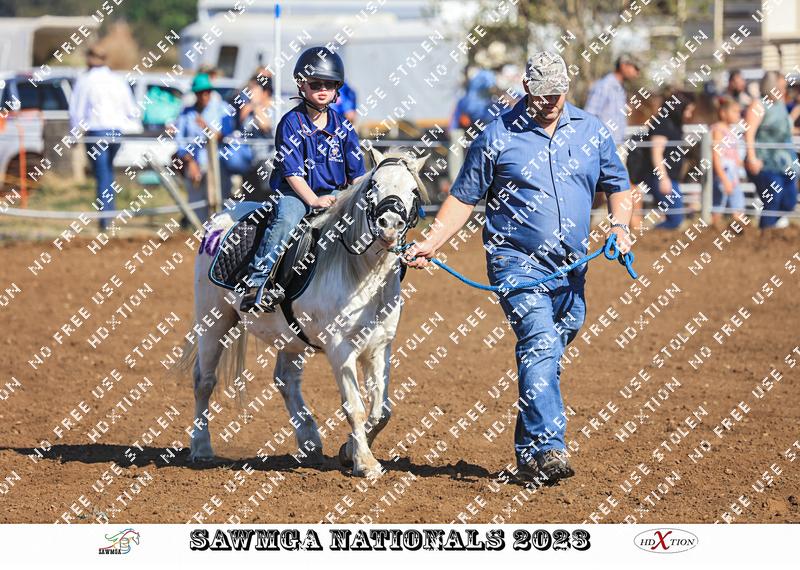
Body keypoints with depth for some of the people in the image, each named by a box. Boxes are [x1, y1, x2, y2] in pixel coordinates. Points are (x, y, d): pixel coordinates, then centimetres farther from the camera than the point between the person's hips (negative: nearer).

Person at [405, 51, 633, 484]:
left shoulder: (590, 131, 7)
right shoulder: (498, 136, -3)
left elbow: (617, 185, 18)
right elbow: (463, 198, 1)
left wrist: (620, 224, -2)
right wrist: (429, 245, -8)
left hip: (570, 269, 5)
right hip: (516, 261, -5)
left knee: (548, 356, 12)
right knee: (540, 344, -22)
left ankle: (528, 454, 24)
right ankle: (547, 448, -30)